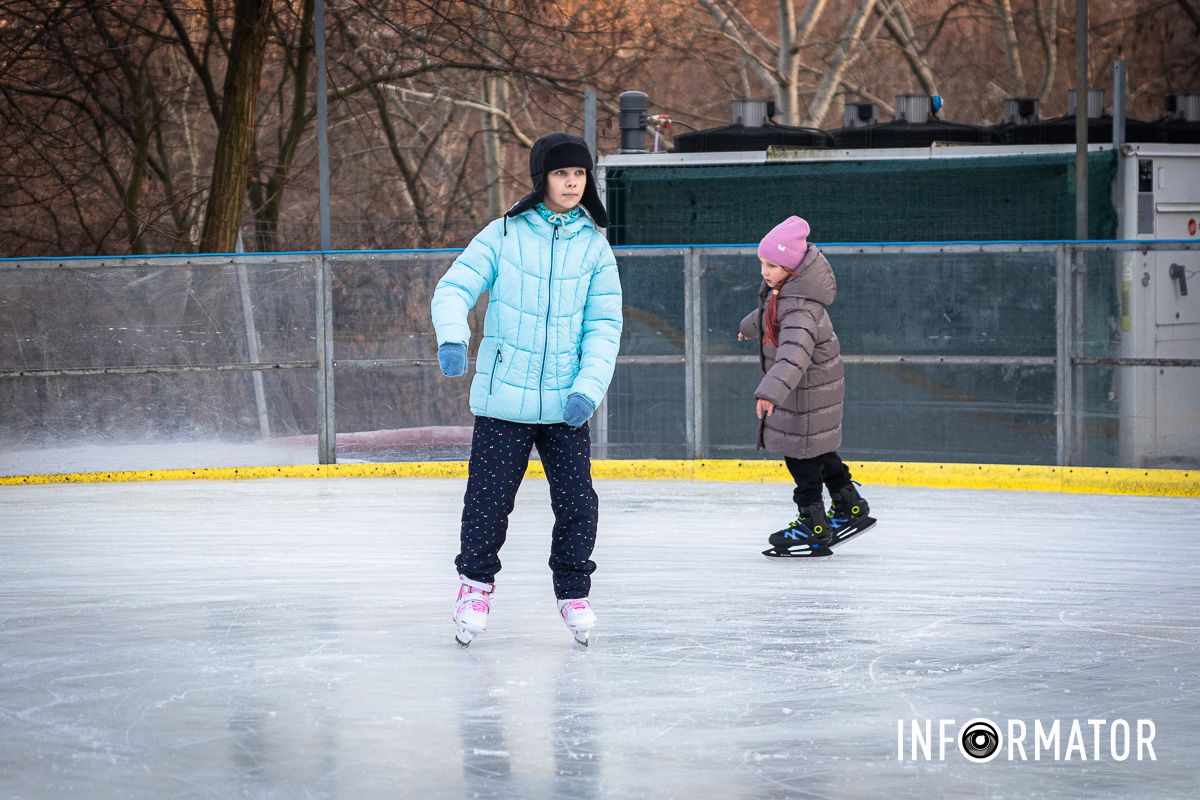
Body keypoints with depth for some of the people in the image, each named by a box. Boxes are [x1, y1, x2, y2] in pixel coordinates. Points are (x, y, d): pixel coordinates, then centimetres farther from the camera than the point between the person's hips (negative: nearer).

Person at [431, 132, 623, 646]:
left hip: (566, 406, 2)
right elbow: (454, 289, -5)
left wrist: (588, 388, -9)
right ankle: (476, 582, 25)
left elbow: (604, 325, 4)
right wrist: (452, 337, -26)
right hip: (503, 399, -2)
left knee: (577, 502, 0)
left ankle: (573, 592, 20)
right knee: (489, 500, 2)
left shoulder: (594, 246, 5)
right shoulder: (504, 235, -2)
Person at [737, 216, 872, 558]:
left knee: (800, 452, -2)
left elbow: (794, 350, -50)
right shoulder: (780, 289, -2)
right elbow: (769, 312, 23)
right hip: (806, 385, 10)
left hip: (808, 388, -10)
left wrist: (771, 389, -64)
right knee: (816, 448, 23)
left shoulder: (799, 307, -34)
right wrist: (751, 325, 45)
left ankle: (813, 526, 7)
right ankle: (850, 507, 36)